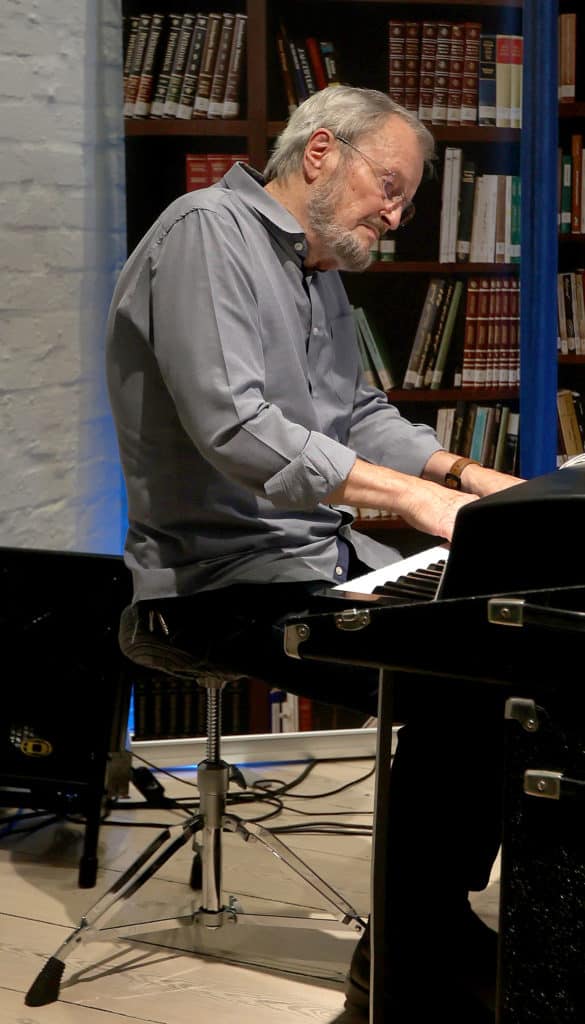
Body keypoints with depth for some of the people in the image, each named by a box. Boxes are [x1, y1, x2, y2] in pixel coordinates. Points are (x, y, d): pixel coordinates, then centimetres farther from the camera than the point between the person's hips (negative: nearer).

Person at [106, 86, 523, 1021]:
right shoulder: (207, 233, -12)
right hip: (222, 575, -10)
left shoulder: (319, 272, 20)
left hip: (324, 554, 10)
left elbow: (358, 417, 24)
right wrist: (413, 494, -25)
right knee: (456, 680, -25)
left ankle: (440, 922, 4)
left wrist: (467, 475, 6)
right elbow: (233, 427, -25)